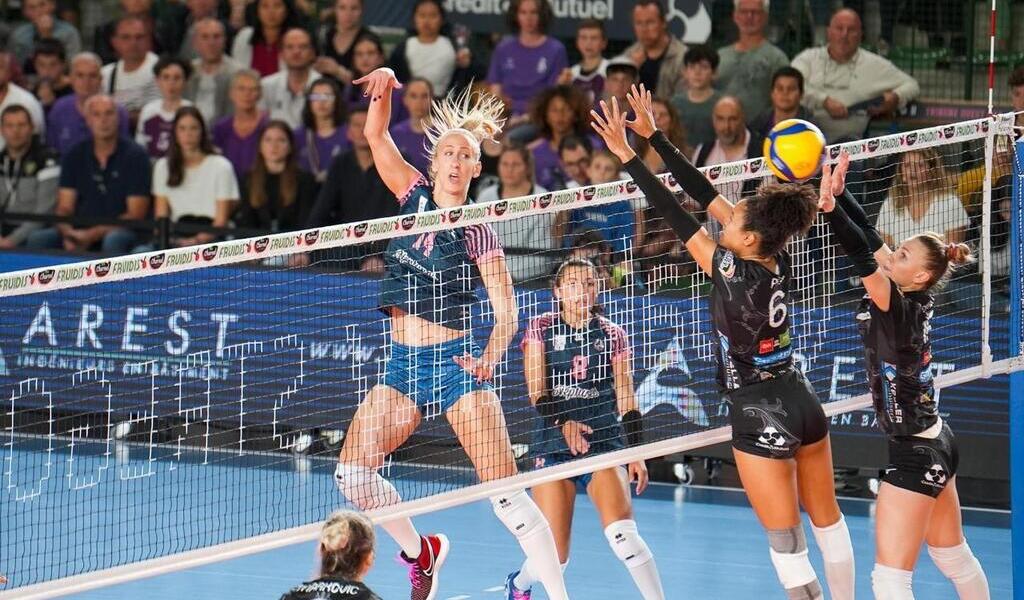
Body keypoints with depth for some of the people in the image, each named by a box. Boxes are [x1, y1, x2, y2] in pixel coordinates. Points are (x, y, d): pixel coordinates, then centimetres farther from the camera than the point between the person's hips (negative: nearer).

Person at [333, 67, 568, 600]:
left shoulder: (477, 231, -6)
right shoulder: (414, 195, 6)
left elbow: (507, 313, -8)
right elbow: (376, 136, 2)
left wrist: (489, 359, -27)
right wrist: (383, 88, -17)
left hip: (455, 362, -5)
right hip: (403, 363, 5)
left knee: (505, 490, -12)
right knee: (353, 470, -4)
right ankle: (419, 554, 19)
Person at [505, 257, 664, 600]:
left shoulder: (612, 336, 6)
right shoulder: (542, 329, 2)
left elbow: (626, 401, 7)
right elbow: (536, 393, -5)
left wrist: (636, 453, -2)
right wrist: (563, 422, -24)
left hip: (603, 444, 1)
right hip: (553, 443, -1)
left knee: (621, 531, -23)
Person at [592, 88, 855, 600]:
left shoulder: (735, 275, -22)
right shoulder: (778, 260, -4)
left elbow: (677, 217, -20)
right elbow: (706, 194, -1)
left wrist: (628, 157, -16)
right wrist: (653, 136, 2)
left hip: (760, 416, -8)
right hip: (803, 401, 8)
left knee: (787, 543, 1)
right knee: (827, 520, 20)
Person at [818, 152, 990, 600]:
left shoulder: (901, 310, -21)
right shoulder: (916, 301, 1)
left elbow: (864, 257, -36)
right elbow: (871, 238, 6)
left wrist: (829, 208, -44)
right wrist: (839, 194, 1)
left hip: (915, 455, -10)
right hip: (936, 443, 10)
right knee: (955, 558, 25)